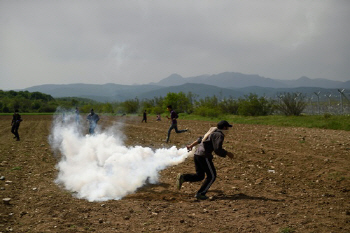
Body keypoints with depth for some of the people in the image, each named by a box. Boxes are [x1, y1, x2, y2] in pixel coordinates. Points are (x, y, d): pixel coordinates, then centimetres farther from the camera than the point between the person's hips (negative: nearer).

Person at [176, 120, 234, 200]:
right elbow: (217, 150, -18)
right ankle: (200, 193, 0)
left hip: (197, 154, 9)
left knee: (199, 176, 15)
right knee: (211, 176, 3)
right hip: (204, 156, -9)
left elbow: (200, 139, 30)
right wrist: (227, 153, -4)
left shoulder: (212, 132, 20)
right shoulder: (219, 135, -10)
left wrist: (191, 145, 40)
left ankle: (183, 177, -4)